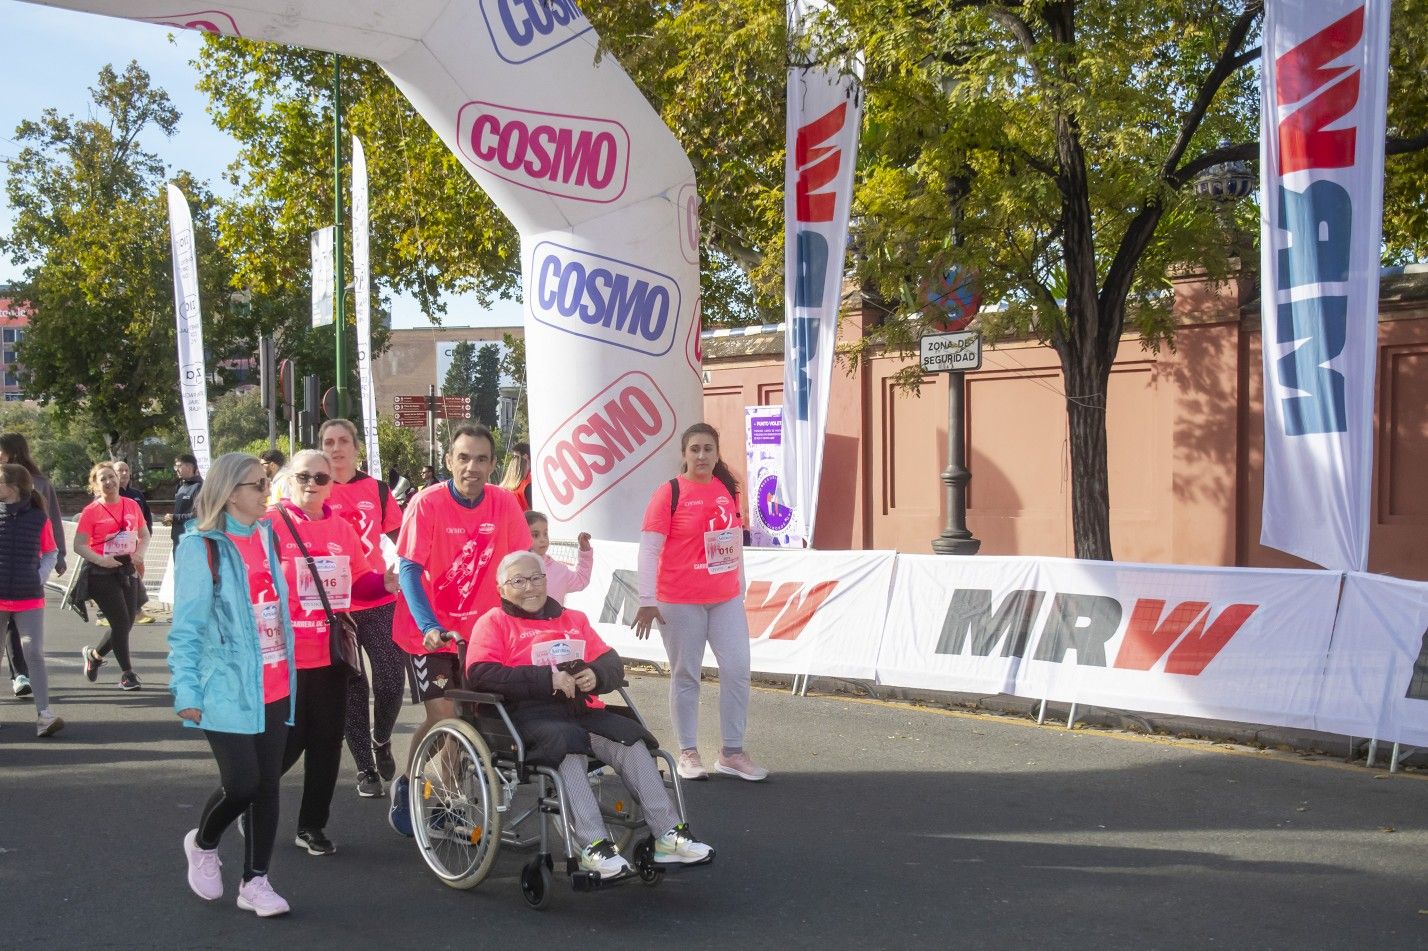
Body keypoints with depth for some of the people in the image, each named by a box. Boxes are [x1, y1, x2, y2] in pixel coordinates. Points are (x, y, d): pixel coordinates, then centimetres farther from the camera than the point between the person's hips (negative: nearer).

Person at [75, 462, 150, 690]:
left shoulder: (132, 505, 6)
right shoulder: (91, 511, -6)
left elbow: (144, 535, 15)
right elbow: (79, 545, -8)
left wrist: (139, 553, -4)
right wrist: (100, 559, -22)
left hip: (127, 570, 5)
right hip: (102, 573, -5)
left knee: (127, 623, 7)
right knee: (121, 621, -8)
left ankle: (94, 654, 33)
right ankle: (127, 673, 4)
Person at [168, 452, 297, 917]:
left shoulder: (266, 535, 11)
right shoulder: (201, 546, -8)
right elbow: (186, 626, -10)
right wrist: (186, 690, -14)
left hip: (274, 685, 6)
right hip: (227, 689, -6)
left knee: (268, 784, 6)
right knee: (240, 785, -8)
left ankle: (255, 881, 17)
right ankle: (202, 844, 23)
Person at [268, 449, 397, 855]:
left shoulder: (342, 529, 8)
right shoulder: (270, 524, -7)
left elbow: (358, 582, 15)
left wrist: (384, 582, -4)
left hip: (331, 653, 5)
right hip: (284, 654, -5)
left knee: (327, 743, 10)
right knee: (286, 741, 0)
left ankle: (312, 825, 24)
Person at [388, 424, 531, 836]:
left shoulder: (504, 503, -6)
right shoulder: (427, 503, -16)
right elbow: (409, 570, -18)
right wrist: (429, 627, -29)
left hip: (479, 631, 4)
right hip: (431, 632, -4)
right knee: (443, 715, -12)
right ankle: (405, 786, 14)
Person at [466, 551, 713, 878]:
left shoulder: (573, 620, 29)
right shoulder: (494, 622, 13)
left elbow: (613, 664, 20)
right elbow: (480, 673, -5)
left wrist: (595, 675, -7)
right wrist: (548, 678, -13)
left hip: (581, 709, 5)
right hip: (529, 713, -5)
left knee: (632, 740, -22)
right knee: (568, 743, -36)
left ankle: (668, 833, -25)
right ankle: (593, 846, -41)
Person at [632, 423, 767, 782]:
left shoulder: (728, 490, 8)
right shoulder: (669, 493, -8)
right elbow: (648, 549, -10)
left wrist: (740, 590, 18)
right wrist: (647, 601, -14)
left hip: (726, 599, 5)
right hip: (680, 602, -5)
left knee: (737, 670, 2)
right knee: (685, 675, 6)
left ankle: (732, 752, 14)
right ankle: (688, 753, 18)